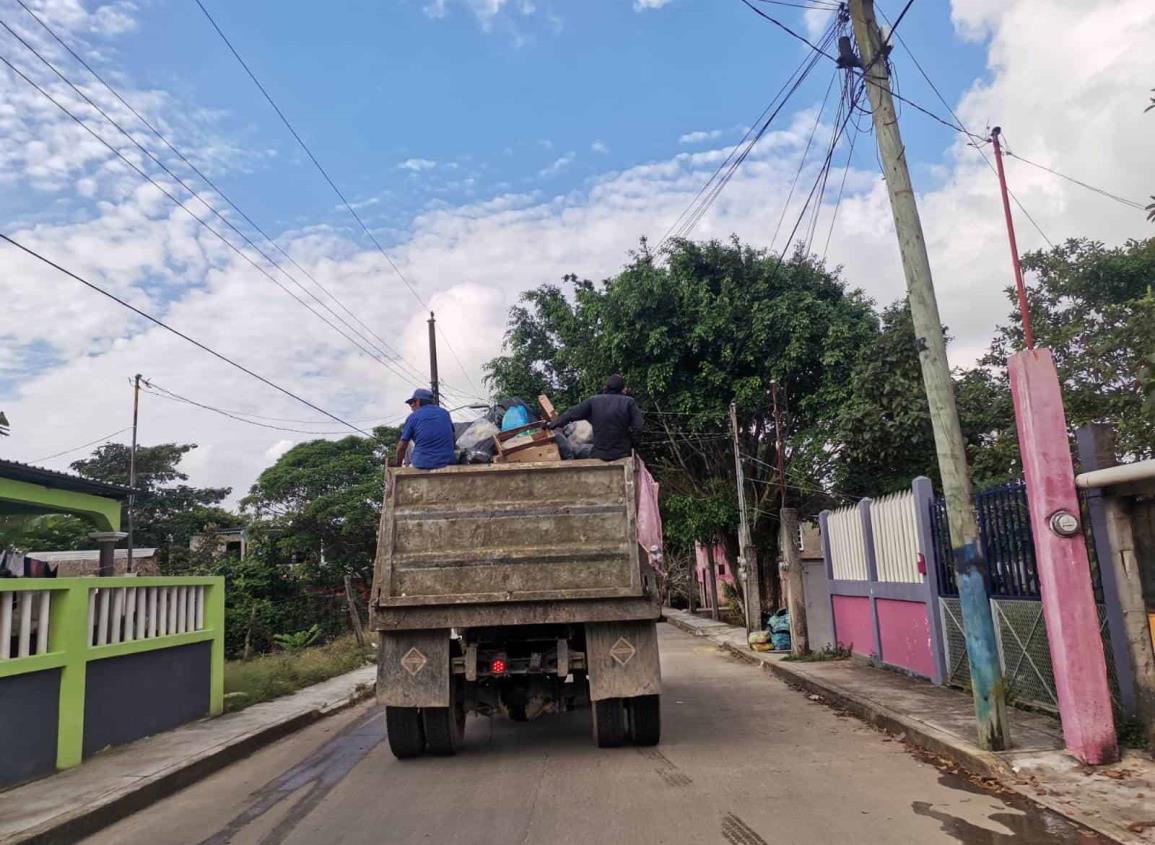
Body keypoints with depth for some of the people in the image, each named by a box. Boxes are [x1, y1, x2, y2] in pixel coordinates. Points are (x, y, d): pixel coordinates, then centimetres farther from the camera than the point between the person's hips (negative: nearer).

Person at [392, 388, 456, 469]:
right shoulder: (445, 413, 10)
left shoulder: (413, 417, 0)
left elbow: (402, 446, 2)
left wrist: (398, 463, 17)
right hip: (448, 461, 3)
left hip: (422, 464, -3)